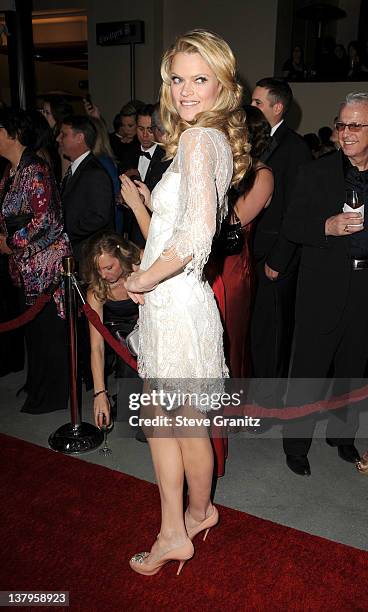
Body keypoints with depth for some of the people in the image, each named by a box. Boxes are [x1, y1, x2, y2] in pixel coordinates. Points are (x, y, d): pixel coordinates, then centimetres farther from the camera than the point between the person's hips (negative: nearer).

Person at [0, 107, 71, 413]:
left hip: (45, 264, -9)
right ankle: (38, 385, 35)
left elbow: (45, 220, -21)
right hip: (26, 266, 9)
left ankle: (53, 395, 19)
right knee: (33, 326, 18)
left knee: (49, 328, 3)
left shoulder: (35, 170, -15)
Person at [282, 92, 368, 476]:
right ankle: (296, 444, 21)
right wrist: (328, 227, -22)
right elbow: (291, 227, -7)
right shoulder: (315, 173, -1)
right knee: (309, 370, 4)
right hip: (323, 289, -3)